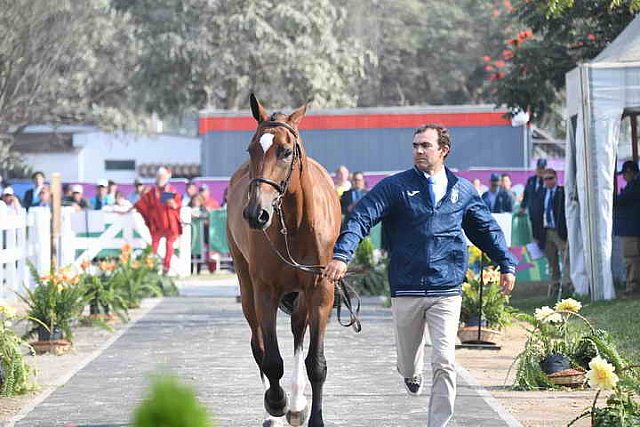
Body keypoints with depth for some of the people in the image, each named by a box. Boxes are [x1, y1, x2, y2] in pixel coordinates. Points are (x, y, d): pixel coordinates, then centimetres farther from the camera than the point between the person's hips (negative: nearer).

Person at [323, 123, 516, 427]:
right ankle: (412, 374, 52)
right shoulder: (395, 186, -2)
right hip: (406, 292, 0)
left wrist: (506, 265, 17)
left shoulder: (463, 191, 7)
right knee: (407, 361, 16)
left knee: (444, 362, -11)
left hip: (447, 291, 0)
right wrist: (341, 255, -28)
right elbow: (361, 218, -13)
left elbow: (488, 229, 20)